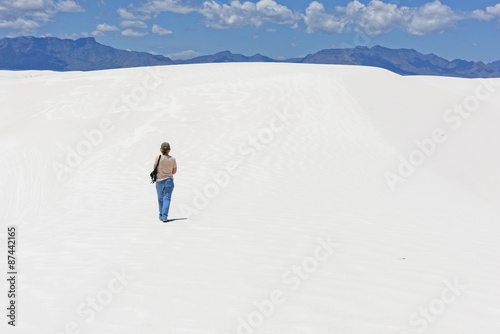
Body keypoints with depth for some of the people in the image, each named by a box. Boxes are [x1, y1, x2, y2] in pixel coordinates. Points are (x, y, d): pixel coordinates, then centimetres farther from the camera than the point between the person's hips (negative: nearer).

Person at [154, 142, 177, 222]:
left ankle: (162, 215, 28)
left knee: (160, 199, 15)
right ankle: (164, 216, -14)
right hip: (169, 181, 0)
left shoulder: (158, 158, -10)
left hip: (160, 181, 0)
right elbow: (174, 171, 5)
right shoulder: (173, 159, -4)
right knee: (167, 199, -2)